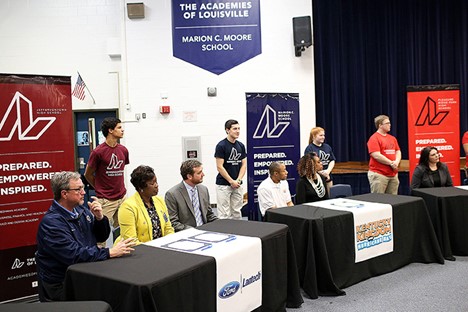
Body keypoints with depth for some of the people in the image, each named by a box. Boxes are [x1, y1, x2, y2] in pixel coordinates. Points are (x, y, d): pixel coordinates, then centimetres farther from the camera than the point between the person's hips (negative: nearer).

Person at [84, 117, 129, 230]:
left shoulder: (123, 150, 6)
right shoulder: (98, 152, -11)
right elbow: (88, 175, 0)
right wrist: (100, 189, 8)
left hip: (122, 198, 6)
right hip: (106, 200, -6)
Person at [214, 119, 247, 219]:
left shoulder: (241, 146, 8)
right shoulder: (221, 146, -10)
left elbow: (244, 165, 8)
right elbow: (219, 167, -13)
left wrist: (238, 180, -7)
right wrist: (231, 181, -13)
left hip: (237, 184, 6)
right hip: (223, 184, -6)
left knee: (236, 212, 11)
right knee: (224, 214, -3)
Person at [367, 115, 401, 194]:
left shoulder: (392, 138, 16)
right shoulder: (374, 138, -8)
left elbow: (398, 152, 16)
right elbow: (376, 155, -16)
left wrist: (396, 162, -6)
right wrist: (391, 163, -12)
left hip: (393, 174, 7)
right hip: (379, 174, -7)